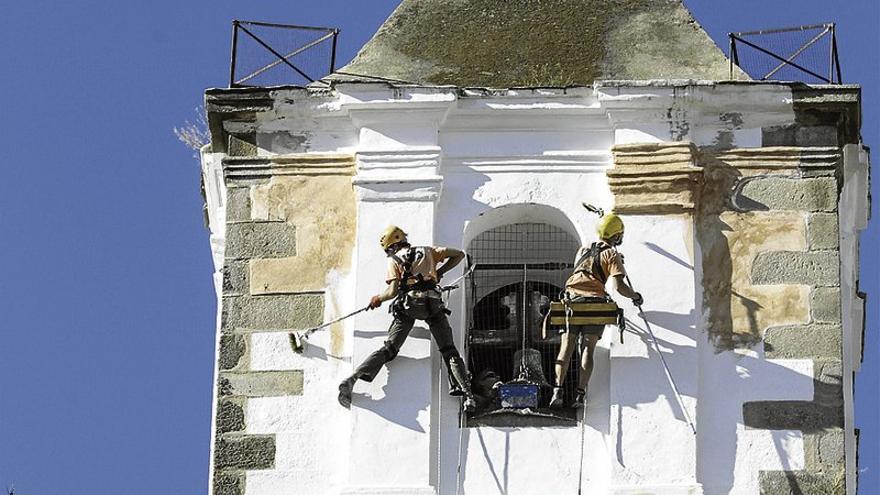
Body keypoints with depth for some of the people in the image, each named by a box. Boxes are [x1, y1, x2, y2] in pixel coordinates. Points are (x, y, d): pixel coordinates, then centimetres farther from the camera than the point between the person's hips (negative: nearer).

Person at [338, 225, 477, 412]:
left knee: (388, 349, 2)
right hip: (433, 304, 1)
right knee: (449, 352, 3)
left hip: (407, 304, -1)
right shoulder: (427, 252, 22)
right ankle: (467, 393, -12)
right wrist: (439, 272, 25)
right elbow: (459, 254, 20)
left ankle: (352, 379, -11)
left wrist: (378, 299, 20)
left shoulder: (394, 260, 14)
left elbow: (393, 291, 2)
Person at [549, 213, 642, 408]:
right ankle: (581, 394, -12)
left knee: (566, 348, 3)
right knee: (588, 350, -3)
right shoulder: (612, 255, 3)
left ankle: (558, 390, -11)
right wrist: (635, 297, 10)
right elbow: (619, 286, -6)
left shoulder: (583, 251, 21)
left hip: (572, 301, 4)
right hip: (595, 302, -4)